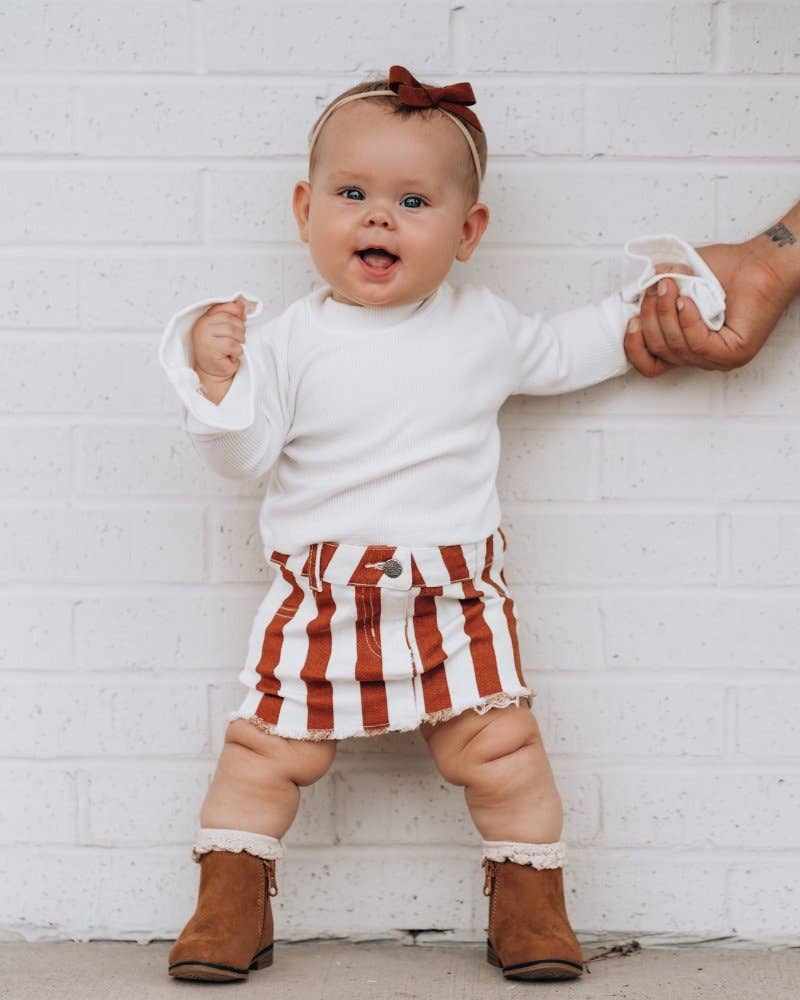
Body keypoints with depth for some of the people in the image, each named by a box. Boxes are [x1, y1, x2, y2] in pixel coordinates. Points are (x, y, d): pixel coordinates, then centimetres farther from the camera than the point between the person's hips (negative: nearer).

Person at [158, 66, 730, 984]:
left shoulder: (482, 326, 5)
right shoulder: (292, 338, -2)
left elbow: (558, 354, 25)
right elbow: (246, 453, -6)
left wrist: (640, 309, 19)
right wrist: (216, 378, -23)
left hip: (454, 592, 1)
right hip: (318, 595, -1)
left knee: (500, 750, -1)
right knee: (267, 747, -1)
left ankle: (530, 899, 18)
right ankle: (232, 904, 15)